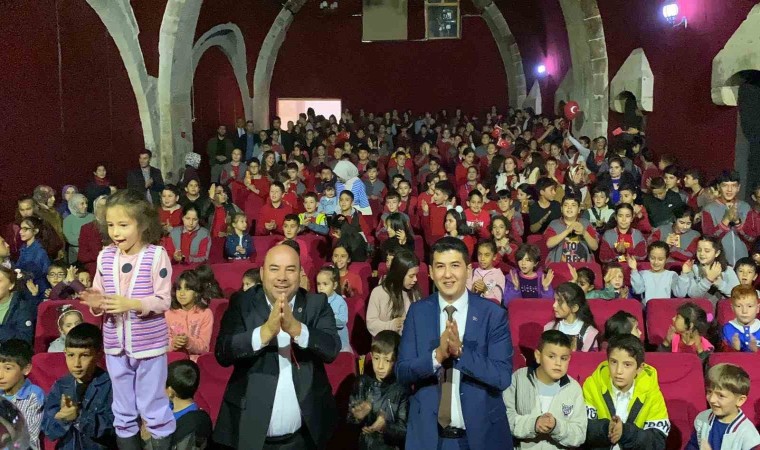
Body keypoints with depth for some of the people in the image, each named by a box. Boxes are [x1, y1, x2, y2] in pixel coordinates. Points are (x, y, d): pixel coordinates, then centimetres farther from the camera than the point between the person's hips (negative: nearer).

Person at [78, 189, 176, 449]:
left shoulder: (156, 255, -14)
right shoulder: (105, 256, 0)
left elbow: (163, 301, -14)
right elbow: (99, 295, 7)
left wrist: (131, 303, -27)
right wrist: (96, 302, -15)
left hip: (149, 344, -5)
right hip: (115, 345, 5)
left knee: (153, 408, 8)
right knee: (122, 411, 19)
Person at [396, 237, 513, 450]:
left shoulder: (493, 314, -8)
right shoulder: (417, 312, -2)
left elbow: (503, 377, -13)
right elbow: (402, 373, -6)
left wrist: (461, 351, -26)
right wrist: (437, 355, -23)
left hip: (481, 432, -1)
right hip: (427, 432, 1)